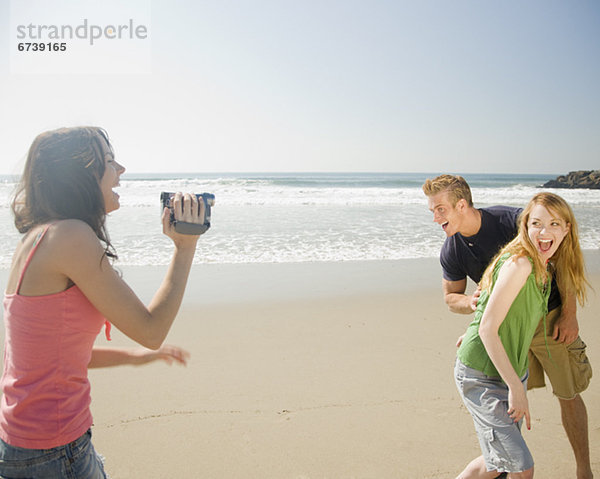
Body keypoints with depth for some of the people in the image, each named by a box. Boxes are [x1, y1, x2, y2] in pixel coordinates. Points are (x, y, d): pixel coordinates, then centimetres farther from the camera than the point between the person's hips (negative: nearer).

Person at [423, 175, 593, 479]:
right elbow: (451, 297, 2)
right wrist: (470, 302, -23)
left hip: (549, 319, -3)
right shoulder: (450, 253, -12)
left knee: (568, 395, 6)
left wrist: (569, 315, -13)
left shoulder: (514, 220, -25)